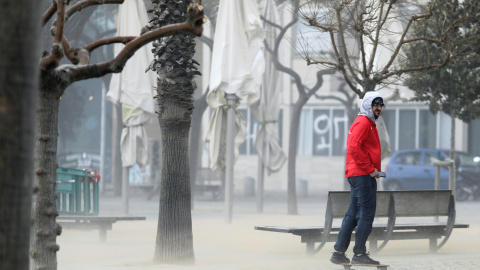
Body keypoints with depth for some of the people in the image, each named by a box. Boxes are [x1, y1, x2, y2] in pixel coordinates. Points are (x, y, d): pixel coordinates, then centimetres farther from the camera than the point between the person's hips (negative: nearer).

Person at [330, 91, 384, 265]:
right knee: (366, 213, -9)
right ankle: (359, 254, -7)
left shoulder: (369, 123, 23)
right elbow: (354, 148, -21)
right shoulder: (363, 122, -10)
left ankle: (339, 253, 14)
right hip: (362, 175, -11)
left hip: (356, 174, 11)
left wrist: (373, 169, 15)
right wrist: (370, 169, -18)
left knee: (353, 214, 11)